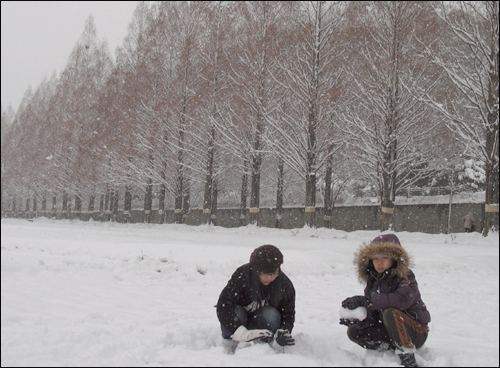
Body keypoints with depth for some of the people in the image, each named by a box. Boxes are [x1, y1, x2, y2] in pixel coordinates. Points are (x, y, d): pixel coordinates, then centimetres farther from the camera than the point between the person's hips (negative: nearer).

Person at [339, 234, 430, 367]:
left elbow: (402, 300, -35)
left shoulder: (405, 277, -14)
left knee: (390, 312, -34)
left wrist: (366, 300, -36)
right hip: (390, 331, 7)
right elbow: (372, 315, -1)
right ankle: (393, 348, -9)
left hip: (416, 332, -7)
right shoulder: (372, 282, 5)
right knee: (353, 332, -4)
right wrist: (358, 320, -25)